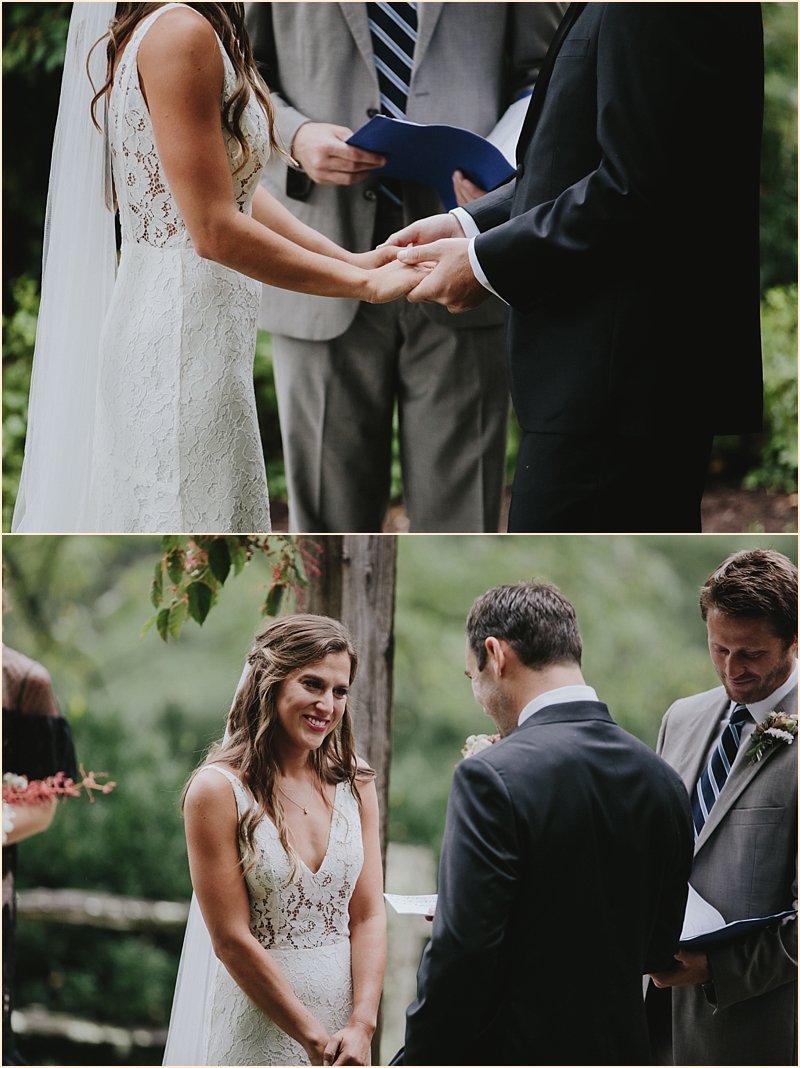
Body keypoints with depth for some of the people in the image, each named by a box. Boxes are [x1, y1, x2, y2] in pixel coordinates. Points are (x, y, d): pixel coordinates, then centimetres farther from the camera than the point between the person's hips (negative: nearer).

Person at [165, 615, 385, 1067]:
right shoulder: (220, 789, -11)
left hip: (345, 1027, 4)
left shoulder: (355, 785, 3)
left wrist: (362, 1028, -14)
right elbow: (232, 941, -14)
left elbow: (369, 917, -1)